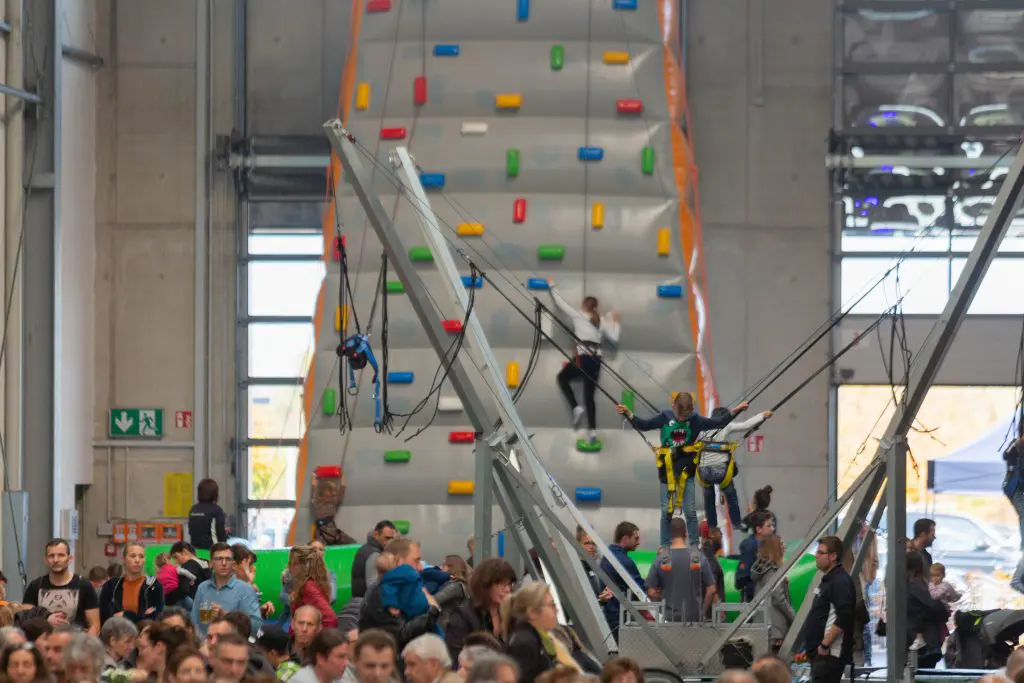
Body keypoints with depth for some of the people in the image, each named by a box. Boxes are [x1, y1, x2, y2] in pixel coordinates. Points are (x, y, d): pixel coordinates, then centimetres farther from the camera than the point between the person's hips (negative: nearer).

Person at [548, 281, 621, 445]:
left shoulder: (578, 315, 5)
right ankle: (592, 431, -1)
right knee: (589, 395, 8)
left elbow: (561, 304, 10)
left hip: (583, 358, -4)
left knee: (562, 377, 23)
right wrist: (615, 322, 26)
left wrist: (551, 287, 21)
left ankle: (576, 408, 2)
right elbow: (614, 338, 13)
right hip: (596, 359, 4)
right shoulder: (602, 321, 14)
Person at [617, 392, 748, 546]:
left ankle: (694, 545, 11)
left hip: (686, 470, 0)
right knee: (667, 511, 4)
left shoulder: (695, 420, -6)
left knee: (690, 510, 2)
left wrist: (734, 412, -5)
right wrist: (628, 414, -13)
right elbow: (643, 425, 0)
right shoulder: (665, 417, -7)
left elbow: (718, 423, 3)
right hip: (667, 470, 0)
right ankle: (664, 546, 13)